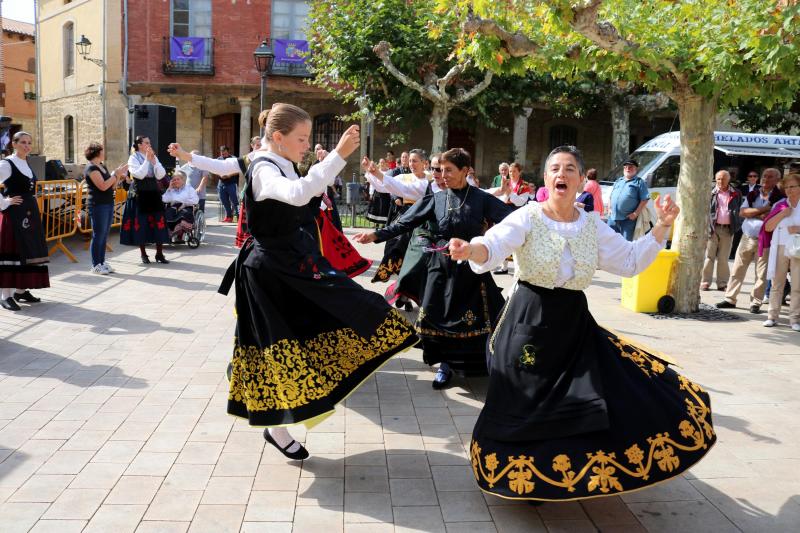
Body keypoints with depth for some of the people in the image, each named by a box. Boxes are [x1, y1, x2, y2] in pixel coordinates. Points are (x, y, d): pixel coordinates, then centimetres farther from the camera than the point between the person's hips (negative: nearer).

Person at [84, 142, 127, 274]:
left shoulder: (102, 166, 17)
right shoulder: (91, 168, -9)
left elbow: (111, 186, 17)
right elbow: (103, 186, -19)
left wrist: (119, 176, 3)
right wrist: (116, 173, -13)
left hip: (108, 204, 8)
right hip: (98, 205, -8)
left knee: (104, 236, 10)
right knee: (98, 236, -4)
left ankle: (102, 262, 16)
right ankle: (95, 265, 1)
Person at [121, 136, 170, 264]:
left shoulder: (154, 157, 10)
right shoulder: (133, 158, -3)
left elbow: (161, 175, -2)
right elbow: (139, 174, -18)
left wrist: (153, 160, -11)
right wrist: (147, 160, -15)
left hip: (153, 193, 4)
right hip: (139, 194, -4)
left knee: (158, 222, 1)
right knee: (141, 223, 0)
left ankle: (159, 253, 8)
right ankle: (143, 254, 12)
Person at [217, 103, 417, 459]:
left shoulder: (285, 169, 9)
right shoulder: (262, 169, -19)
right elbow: (297, 194, -41)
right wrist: (338, 155, -40)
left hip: (297, 268, 9)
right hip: (271, 273, -9)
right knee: (279, 346, 0)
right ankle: (276, 427, 16)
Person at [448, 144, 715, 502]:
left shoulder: (593, 226, 5)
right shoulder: (527, 218, -10)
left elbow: (630, 261, 12)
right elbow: (494, 246, -26)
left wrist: (662, 228, 1)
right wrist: (470, 250, -49)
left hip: (575, 324, 5)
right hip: (529, 322, -4)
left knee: (620, 393, 4)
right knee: (526, 407, 4)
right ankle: (526, 479, 29)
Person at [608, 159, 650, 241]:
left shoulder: (639, 182, 4)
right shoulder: (618, 181, 23)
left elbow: (645, 200, -6)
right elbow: (611, 197, 27)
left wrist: (636, 213, -14)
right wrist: (609, 209, 10)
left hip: (628, 219, -6)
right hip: (612, 218, 6)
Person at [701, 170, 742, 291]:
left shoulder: (735, 194, 9)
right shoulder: (711, 193, 6)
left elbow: (740, 210, 10)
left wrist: (737, 225, -2)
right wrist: (707, 227, -7)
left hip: (728, 229, 1)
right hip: (713, 228, -1)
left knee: (723, 258, 5)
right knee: (709, 257, 1)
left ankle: (722, 284, 10)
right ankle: (705, 283, 5)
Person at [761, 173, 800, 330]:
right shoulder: (779, 205, 13)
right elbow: (767, 227, 6)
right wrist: (782, 214, -6)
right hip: (780, 248, 2)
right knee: (777, 284, 5)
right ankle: (772, 316, 11)